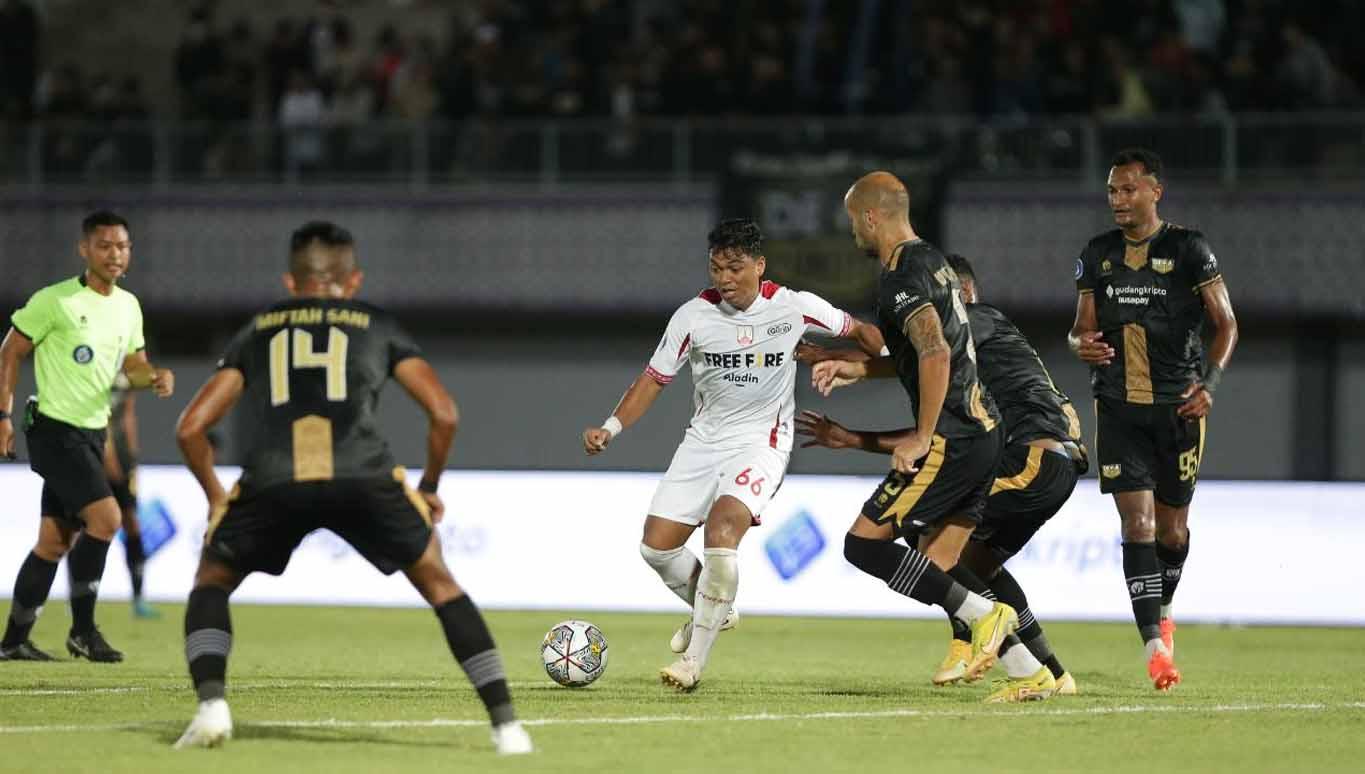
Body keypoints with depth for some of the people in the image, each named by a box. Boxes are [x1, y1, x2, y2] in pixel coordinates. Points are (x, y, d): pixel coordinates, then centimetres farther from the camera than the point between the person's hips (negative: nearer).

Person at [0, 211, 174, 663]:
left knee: (55, 542, 10)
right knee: (105, 518, -19)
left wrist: (155, 378, -5)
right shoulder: (55, 301, -11)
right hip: (55, 431, -8)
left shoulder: (128, 306, 9)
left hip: (93, 434, 8)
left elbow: (133, 366, 18)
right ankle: (83, 629, -10)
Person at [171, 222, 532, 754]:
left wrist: (214, 496, 36)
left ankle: (211, 705, 2)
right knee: (440, 586, 19)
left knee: (211, 585, 25)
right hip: (361, 478, 0)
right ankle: (505, 724, 10)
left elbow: (190, 427, 22)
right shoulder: (378, 326, 27)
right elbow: (444, 413, 17)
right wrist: (429, 487, 32)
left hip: (271, 481, 0)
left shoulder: (256, 333, 29)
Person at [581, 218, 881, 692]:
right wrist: (610, 428, -12)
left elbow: (857, 331, 7)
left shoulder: (794, 308, -10)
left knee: (721, 531, -28)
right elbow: (655, 378, 0)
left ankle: (693, 661, -20)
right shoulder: (693, 316, -6)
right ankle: (712, 613, 31)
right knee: (656, 546, -1)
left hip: (761, 442, -4)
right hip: (703, 439, 4)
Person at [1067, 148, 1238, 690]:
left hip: (1177, 405, -1)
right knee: (1137, 523, -11)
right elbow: (1081, 329, 14)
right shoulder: (1097, 255, 8)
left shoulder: (1188, 249, -3)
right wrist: (1082, 345, -10)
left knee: (1172, 528, 8)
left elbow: (1225, 323, 0)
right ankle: (1155, 645, -15)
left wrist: (1211, 381, -14)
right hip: (1118, 406, 1)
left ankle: (1162, 610, 36)